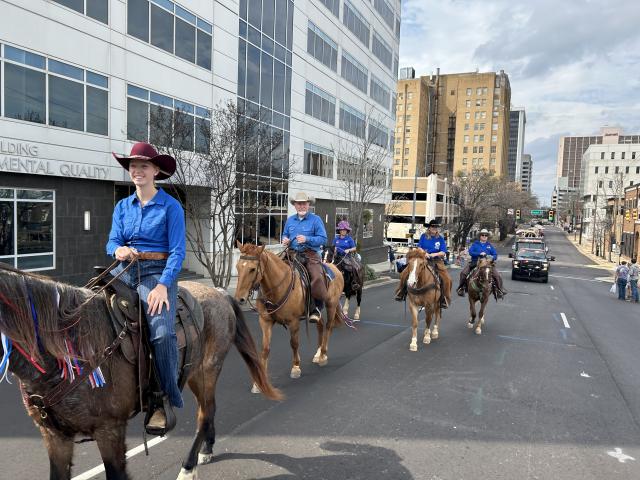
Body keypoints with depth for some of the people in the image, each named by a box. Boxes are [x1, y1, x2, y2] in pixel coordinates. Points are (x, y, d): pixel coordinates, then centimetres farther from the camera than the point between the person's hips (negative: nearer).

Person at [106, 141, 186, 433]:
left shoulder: (170, 206, 0)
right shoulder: (122, 207, 15)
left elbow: (177, 251, -6)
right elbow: (112, 242, 11)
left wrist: (163, 285, -20)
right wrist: (118, 250, -14)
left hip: (158, 271, -5)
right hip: (124, 270, 5)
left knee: (161, 330, -29)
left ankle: (167, 401, -13)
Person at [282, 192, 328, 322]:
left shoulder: (315, 219, 2)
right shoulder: (290, 220, 17)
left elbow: (323, 238, -4)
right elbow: (285, 235, 29)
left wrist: (307, 239, -17)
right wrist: (285, 239, 5)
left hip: (311, 254, -5)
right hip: (293, 254, 5)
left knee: (317, 277, -28)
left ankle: (318, 307, -10)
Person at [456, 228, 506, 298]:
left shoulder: (489, 245, 11)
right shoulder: (475, 244, 6)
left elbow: (495, 255, 8)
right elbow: (470, 252, -8)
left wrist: (492, 257, -16)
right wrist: (479, 254, -20)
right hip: (475, 262, -1)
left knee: (497, 275, -14)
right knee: (463, 273, -16)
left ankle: (500, 290, 2)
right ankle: (461, 287, 1)